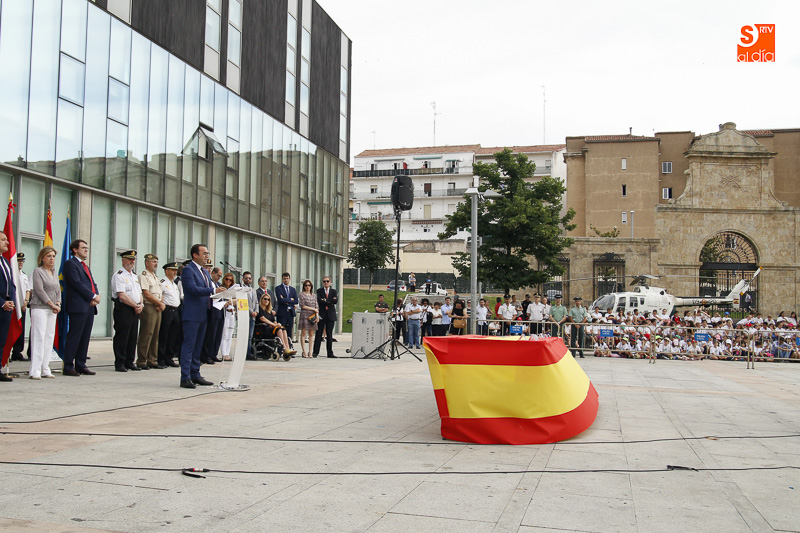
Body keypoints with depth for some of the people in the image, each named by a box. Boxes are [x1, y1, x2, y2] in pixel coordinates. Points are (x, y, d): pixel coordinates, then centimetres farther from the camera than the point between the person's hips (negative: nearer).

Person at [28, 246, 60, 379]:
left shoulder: (54, 273, 17)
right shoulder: (37, 271, -4)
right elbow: (39, 290, -12)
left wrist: (58, 304, -1)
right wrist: (52, 305, -12)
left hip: (52, 309, 7)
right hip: (39, 308, -7)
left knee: (49, 338, 5)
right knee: (39, 338, -10)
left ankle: (45, 369, 9)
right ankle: (35, 371, -9)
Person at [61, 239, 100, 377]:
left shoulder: (85, 266, 24)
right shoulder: (70, 264, -4)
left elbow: (92, 283, 19)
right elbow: (77, 283, -14)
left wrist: (97, 296, -1)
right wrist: (93, 296, -13)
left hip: (90, 306, 9)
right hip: (78, 307, -9)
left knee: (85, 338, 9)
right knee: (74, 337, -7)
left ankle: (80, 365, 15)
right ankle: (68, 367, -2)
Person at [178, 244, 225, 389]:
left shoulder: (205, 272, 19)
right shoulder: (188, 270, -8)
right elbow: (193, 289, -21)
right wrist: (213, 290, -25)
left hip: (203, 315, 9)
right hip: (192, 314, -9)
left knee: (198, 346, 13)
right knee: (188, 345, -7)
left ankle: (195, 375, 19)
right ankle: (185, 378, -6)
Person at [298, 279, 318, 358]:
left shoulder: (314, 295, 16)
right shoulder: (302, 294, 3)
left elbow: (317, 306, 11)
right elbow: (303, 306, -4)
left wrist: (317, 315, -3)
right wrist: (313, 309, -4)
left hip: (312, 316, 4)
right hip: (304, 315, -4)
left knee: (311, 334, 1)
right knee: (303, 333, -6)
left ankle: (310, 352, 3)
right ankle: (304, 352, -5)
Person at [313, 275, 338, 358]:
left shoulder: (334, 291, 11)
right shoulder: (319, 291, 7)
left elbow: (336, 301, -6)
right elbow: (319, 300, -11)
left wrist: (325, 301, -7)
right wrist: (330, 302, -9)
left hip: (330, 315, 1)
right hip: (321, 314, -1)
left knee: (329, 335, 5)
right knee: (319, 334, -1)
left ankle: (330, 353, 8)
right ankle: (315, 352, 4)